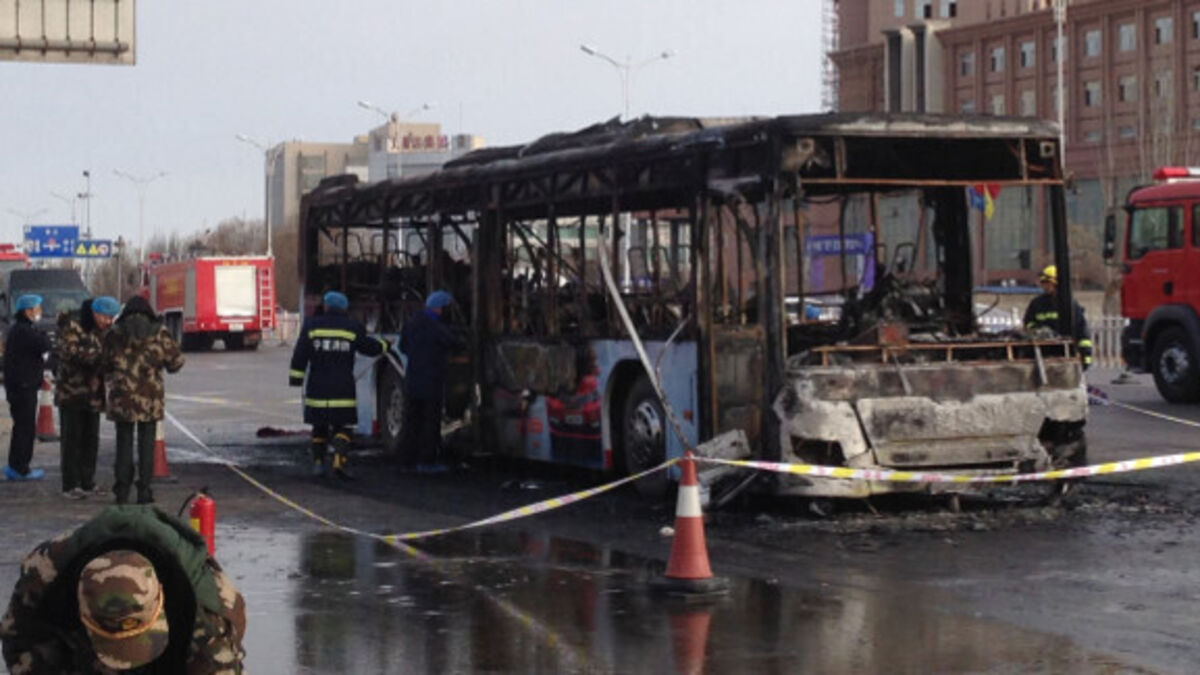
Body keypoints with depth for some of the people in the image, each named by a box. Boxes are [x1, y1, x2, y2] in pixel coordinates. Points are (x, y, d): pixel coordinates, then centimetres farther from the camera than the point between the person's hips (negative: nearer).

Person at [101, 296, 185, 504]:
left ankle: (122, 489, 8)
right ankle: (144, 490, 4)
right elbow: (176, 362, 5)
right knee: (146, 443, 6)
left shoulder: (115, 335, 2)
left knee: (124, 442, 8)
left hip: (122, 397, 0)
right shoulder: (159, 334, 1)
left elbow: (104, 367, 7)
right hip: (150, 398, 0)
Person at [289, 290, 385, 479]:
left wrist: (295, 378, 1)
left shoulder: (312, 326, 2)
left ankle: (318, 462, 11)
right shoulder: (352, 328, 0)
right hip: (342, 390, -1)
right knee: (342, 426, 2)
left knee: (319, 426, 14)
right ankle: (340, 459, -18)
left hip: (317, 389, 1)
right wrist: (382, 345, 31)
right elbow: (369, 347, 10)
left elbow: (300, 355, -2)